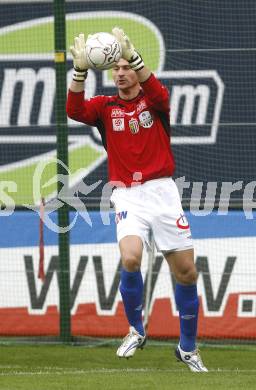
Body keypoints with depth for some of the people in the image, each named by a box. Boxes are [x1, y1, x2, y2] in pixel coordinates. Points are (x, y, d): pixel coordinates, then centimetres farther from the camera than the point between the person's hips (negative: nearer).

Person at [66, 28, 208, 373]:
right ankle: (136, 331, -4)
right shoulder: (106, 107, 9)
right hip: (127, 195, 0)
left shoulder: (154, 102, 6)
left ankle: (188, 348, 17)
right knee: (130, 258, -26)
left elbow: (157, 92, -20)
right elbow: (75, 110, -12)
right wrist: (80, 69, -27)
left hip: (162, 191, 0)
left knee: (186, 271, 0)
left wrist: (132, 55, -34)